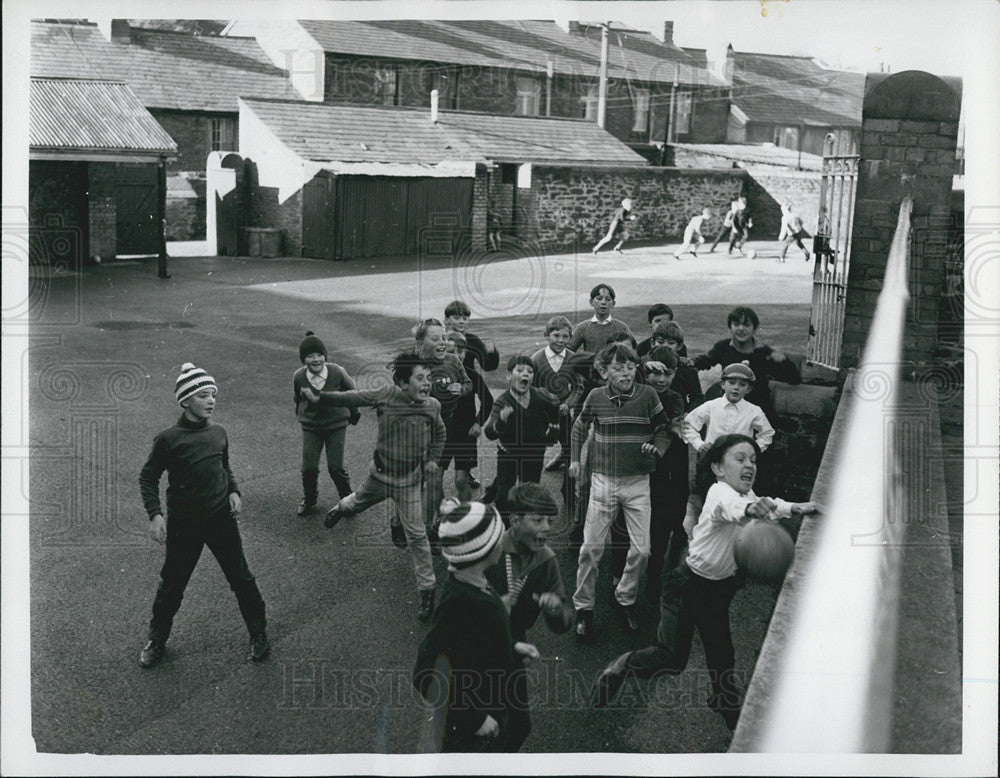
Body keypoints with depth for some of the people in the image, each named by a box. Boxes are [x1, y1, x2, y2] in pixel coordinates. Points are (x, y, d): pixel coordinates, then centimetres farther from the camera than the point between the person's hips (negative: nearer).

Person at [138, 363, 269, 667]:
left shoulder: (218, 433, -1)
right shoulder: (168, 439, -14)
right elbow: (147, 477, -3)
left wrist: (233, 491, 1)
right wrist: (155, 514, -13)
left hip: (221, 517, 3)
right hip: (183, 524, -3)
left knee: (241, 578, 9)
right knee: (173, 582, 11)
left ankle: (259, 633, 26)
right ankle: (157, 637, 33)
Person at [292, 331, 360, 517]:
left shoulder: (337, 372, -19)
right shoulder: (298, 377, -15)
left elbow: (351, 390, 3)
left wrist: (353, 412, 15)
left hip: (336, 425, -1)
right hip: (311, 427, 1)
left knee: (335, 467, -5)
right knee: (309, 468, -3)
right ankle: (309, 500, 25)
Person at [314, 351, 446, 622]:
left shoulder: (432, 406, -13)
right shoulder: (386, 395, -18)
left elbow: (440, 434, 8)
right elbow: (354, 398, -5)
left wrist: (433, 459, -3)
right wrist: (319, 397, -8)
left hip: (409, 481, -1)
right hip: (379, 473, 1)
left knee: (416, 535, -3)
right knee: (359, 502, 30)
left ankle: (427, 589, 9)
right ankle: (342, 507, 68)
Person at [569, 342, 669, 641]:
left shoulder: (647, 395, -6)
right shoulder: (596, 397, -3)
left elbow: (663, 429, 8)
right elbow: (580, 426, 17)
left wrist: (656, 449, -11)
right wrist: (574, 459, 14)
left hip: (638, 482, 0)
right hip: (603, 479, 0)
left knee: (642, 549, -1)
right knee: (591, 547, -1)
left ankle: (625, 598, 24)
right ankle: (583, 607, 15)